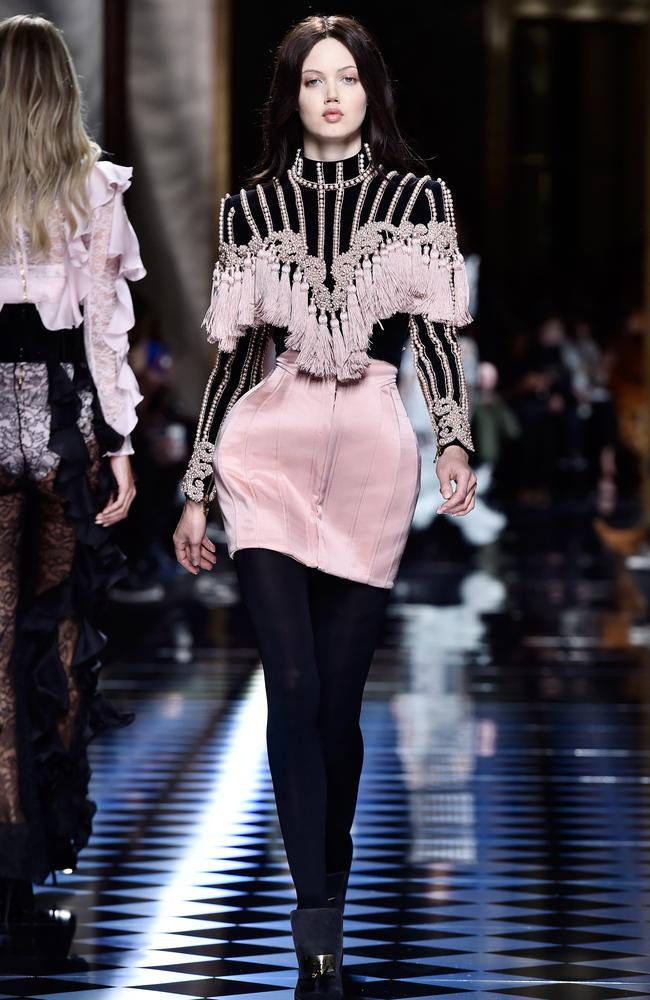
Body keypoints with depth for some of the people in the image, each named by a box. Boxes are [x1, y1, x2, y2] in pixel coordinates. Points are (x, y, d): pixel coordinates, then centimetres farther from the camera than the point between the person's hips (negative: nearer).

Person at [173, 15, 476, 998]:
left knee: (338, 702, 2)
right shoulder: (252, 207, 9)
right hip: (267, 452, 0)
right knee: (294, 687, -13)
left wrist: (454, 440, -19)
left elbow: (436, 331, -2)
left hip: (373, 455, 0)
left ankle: (322, 921, 17)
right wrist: (196, 491, 10)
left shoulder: (419, 199, 7)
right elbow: (232, 353, 11)